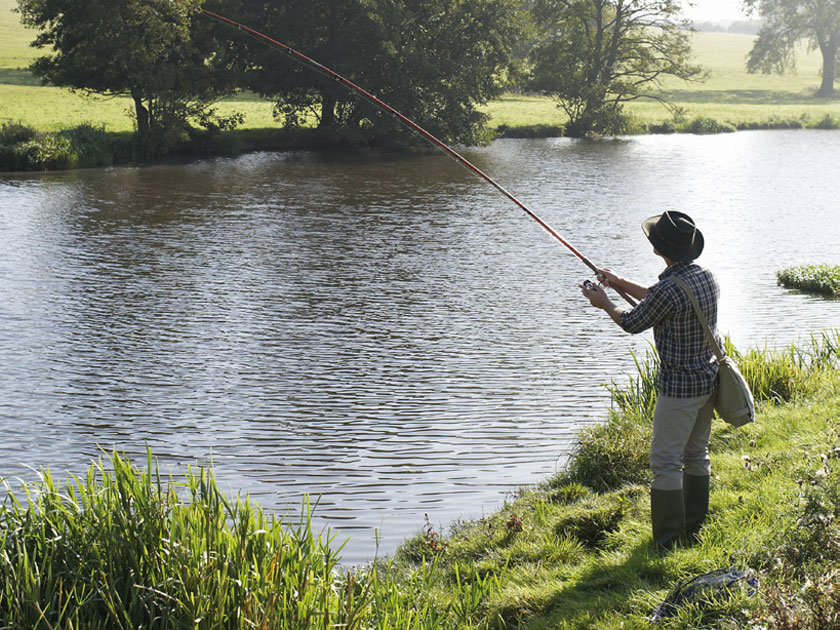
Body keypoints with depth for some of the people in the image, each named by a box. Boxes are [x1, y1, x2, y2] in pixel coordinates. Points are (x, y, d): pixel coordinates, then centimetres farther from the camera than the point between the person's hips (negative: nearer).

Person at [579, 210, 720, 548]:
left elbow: (633, 323, -6)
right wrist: (621, 283, 21)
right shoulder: (707, 278, 2)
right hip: (708, 380, 9)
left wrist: (604, 303, 11)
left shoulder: (668, 289, -24)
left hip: (679, 387, -9)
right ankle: (692, 529, 28)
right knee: (696, 454, 18)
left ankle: (667, 542, 1)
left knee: (666, 461, -2)